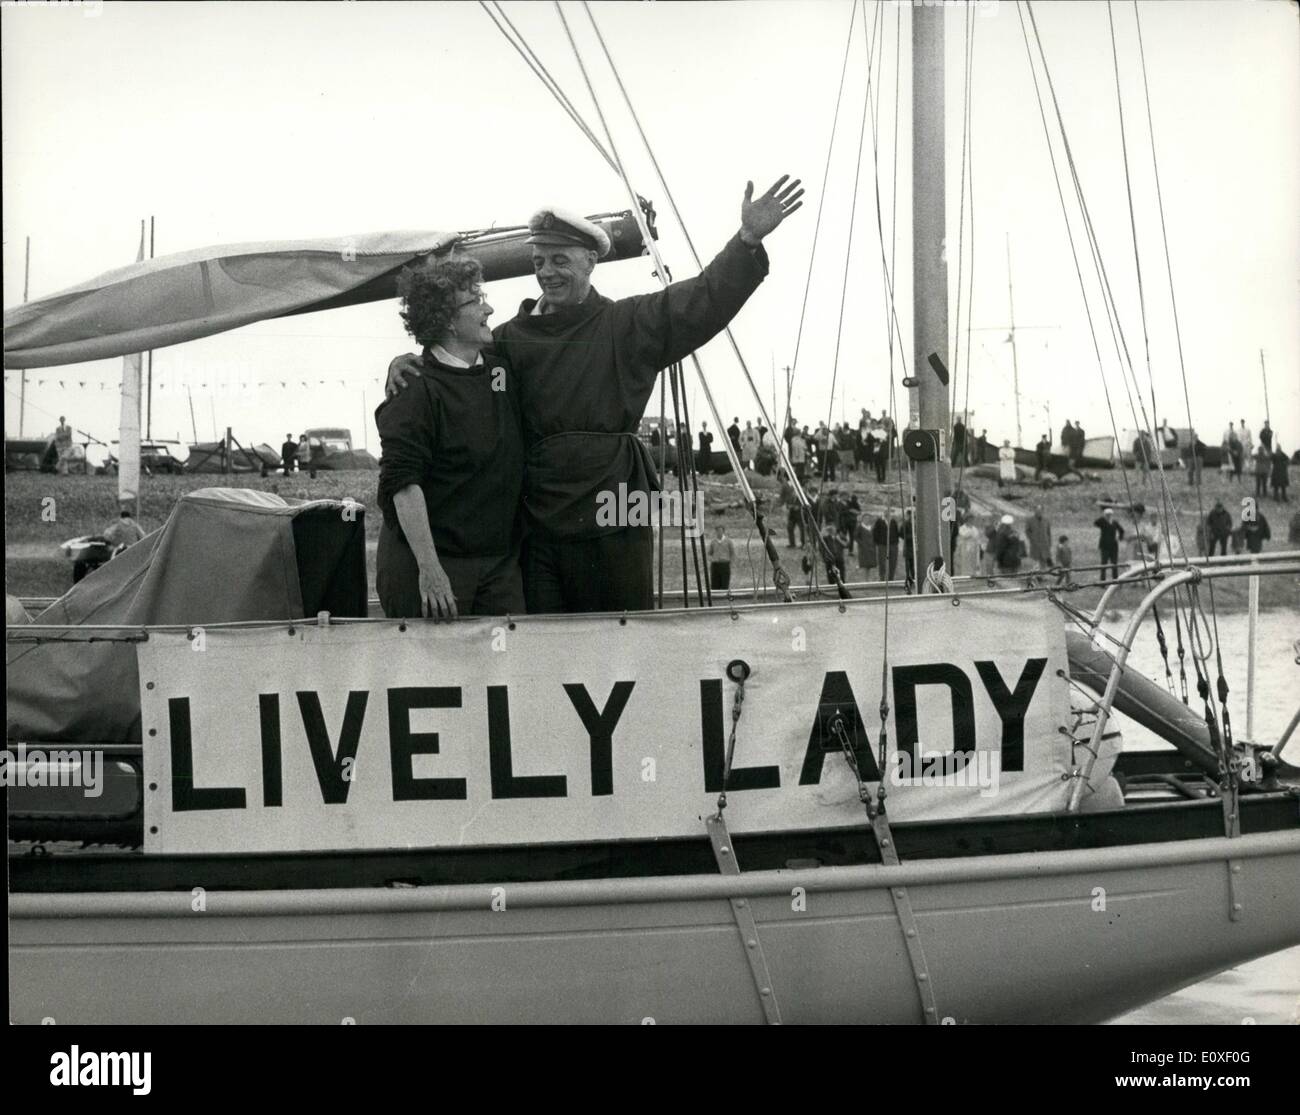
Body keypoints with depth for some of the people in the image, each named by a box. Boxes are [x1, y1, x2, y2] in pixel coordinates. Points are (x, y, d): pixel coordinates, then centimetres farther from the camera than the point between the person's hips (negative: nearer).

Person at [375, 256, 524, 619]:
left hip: (499, 562, 7)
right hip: (426, 565, -7)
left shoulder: (500, 365, 10)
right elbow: (402, 484, -18)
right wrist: (429, 569, -23)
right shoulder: (415, 392, -12)